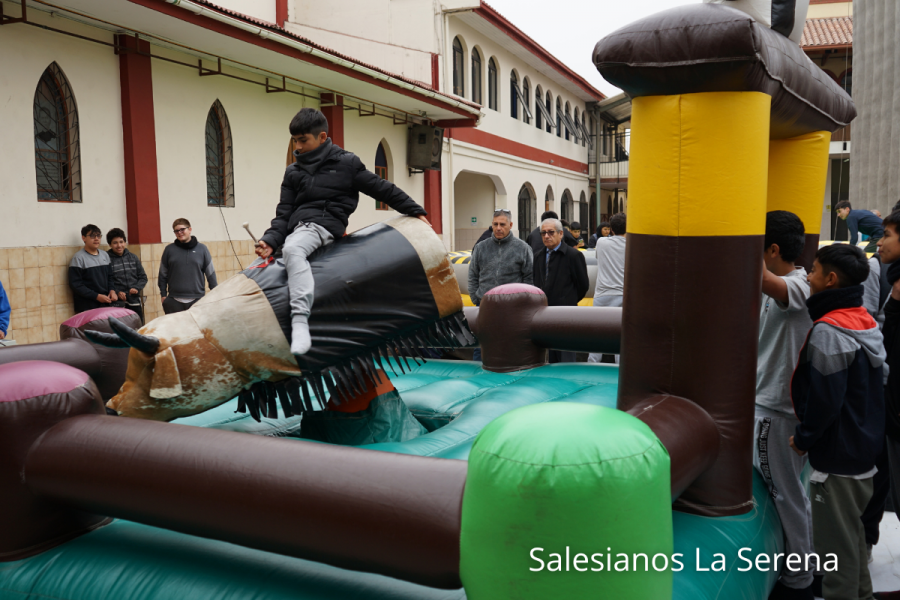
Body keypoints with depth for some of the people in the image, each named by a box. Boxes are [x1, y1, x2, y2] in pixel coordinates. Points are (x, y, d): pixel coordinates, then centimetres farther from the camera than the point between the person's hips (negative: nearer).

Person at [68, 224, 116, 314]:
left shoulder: (105, 255, 14)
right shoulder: (78, 258, -5)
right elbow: (75, 284, -10)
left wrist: (112, 290, 0)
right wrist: (96, 296, -16)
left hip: (106, 304, 5)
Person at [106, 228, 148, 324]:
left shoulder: (133, 258, 12)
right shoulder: (107, 259, -2)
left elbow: (143, 277, 13)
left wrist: (137, 288, -4)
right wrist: (116, 292, -18)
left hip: (135, 302, 4)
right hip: (117, 304, -4)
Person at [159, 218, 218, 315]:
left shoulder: (202, 249, 5)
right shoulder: (169, 249, 6)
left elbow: (211, 274, 8)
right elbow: (162, 274, 11)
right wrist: (163, 295, 6)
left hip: (197, 300, 0)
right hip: (174, 301, 0)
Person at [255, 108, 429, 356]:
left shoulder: (346, 163, 7)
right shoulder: (293, 173, 19)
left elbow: (383, 189, 13)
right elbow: (284, 214, 14)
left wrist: (416, 211, 18)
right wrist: (270, 240, -5)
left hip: (324, 224, -7)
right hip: (297, 228, 7)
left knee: (292, 249, -35)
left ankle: (300, 322, -44)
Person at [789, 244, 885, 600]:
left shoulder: (828, 330, -23)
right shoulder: (865, 322, 6)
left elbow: (824, 398, -24)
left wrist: (803, 438, -9)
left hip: (836, 456, -9)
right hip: (865, 448, 9)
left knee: (835, 542, 3)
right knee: (851, 532, 23)